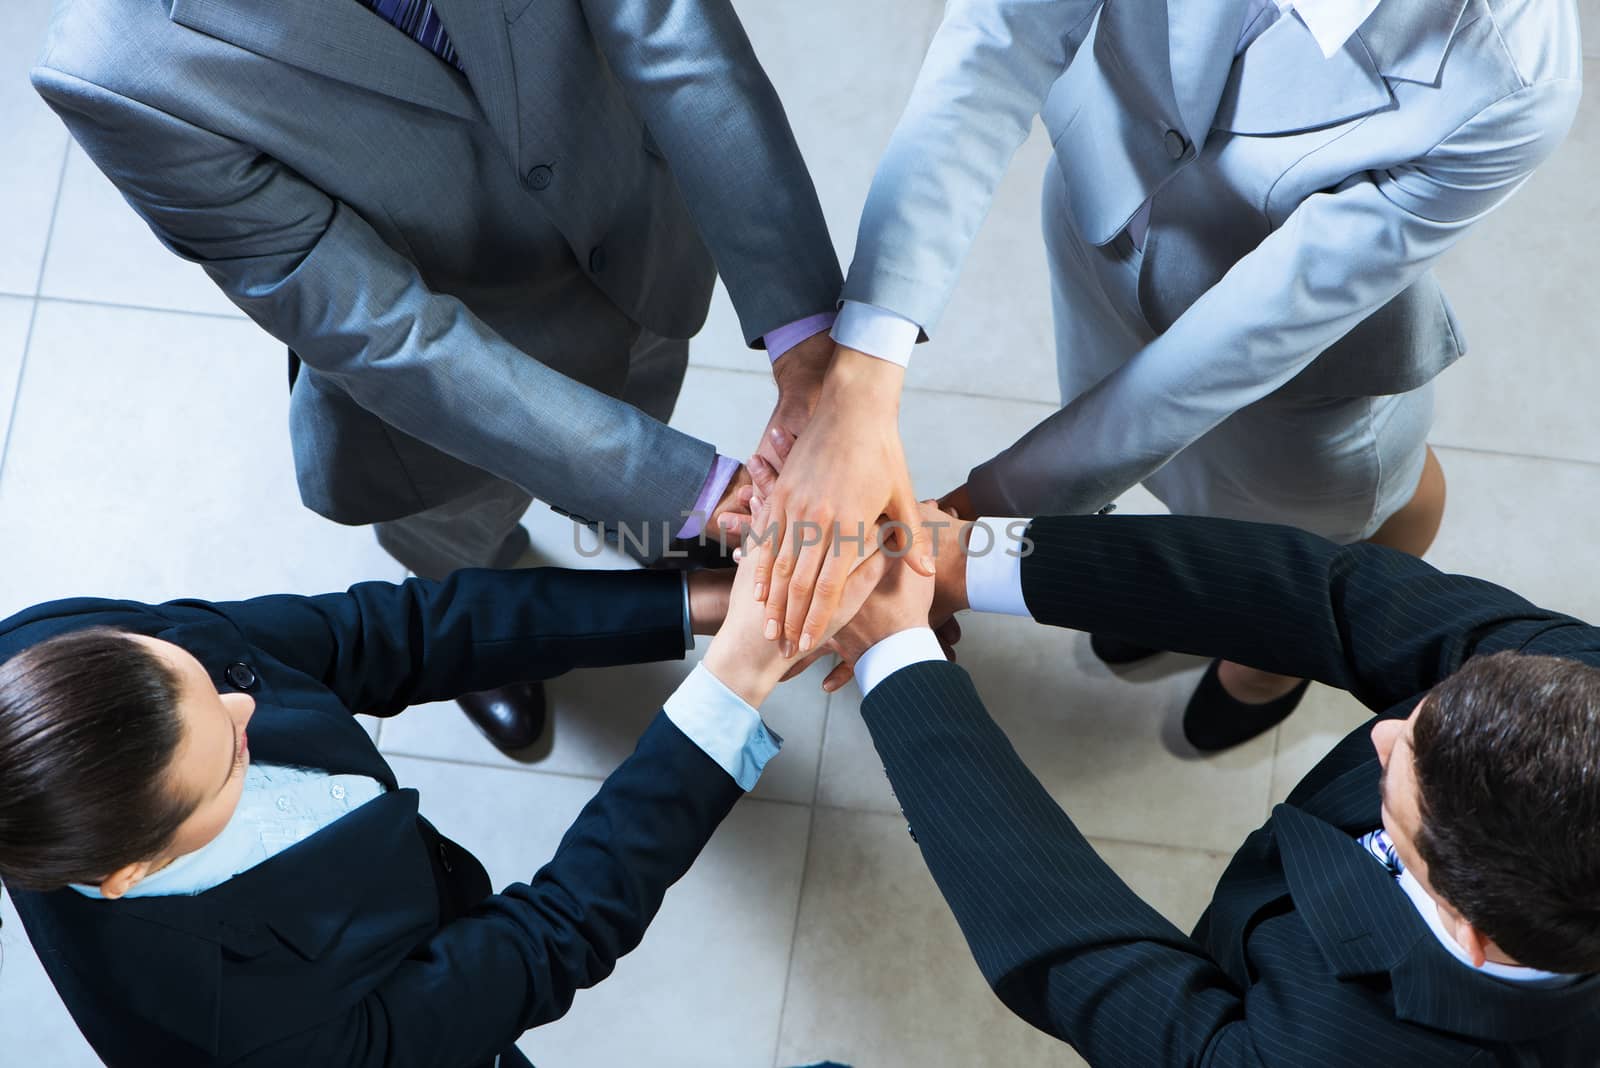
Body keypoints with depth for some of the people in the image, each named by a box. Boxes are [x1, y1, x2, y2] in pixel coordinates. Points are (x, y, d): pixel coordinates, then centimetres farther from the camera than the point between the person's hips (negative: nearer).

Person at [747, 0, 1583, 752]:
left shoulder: (1512, 82, -42)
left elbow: (1250, 334, -37)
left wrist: (988, 512, -34)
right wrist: (857, 394, -51)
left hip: (1305, 323, -2)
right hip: (1107, 211, 3)